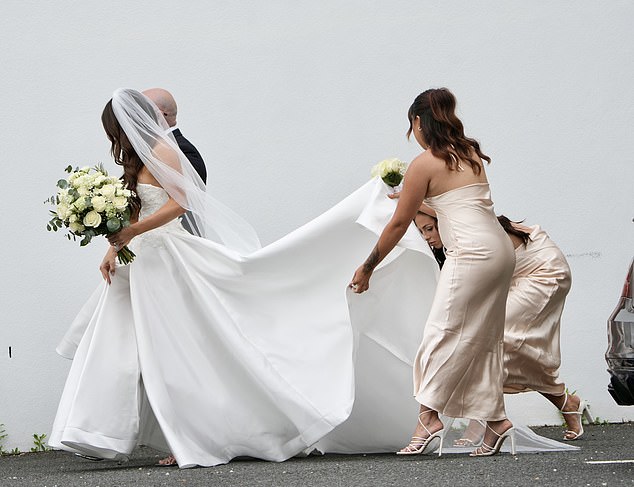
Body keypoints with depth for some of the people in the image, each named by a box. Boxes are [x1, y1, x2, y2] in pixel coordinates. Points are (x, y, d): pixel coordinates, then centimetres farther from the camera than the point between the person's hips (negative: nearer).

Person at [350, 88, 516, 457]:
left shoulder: (424, 164, -5)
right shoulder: (470, 155, 18)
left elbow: (399, 224, 0)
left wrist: (367, 267, 10)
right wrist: (417, 200, 51)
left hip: (472, 253, -8)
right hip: (500, 250, 8)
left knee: (444, 333, -6)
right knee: (484, 340, 11)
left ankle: (429, 420, -10)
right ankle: (495, 421, 9)